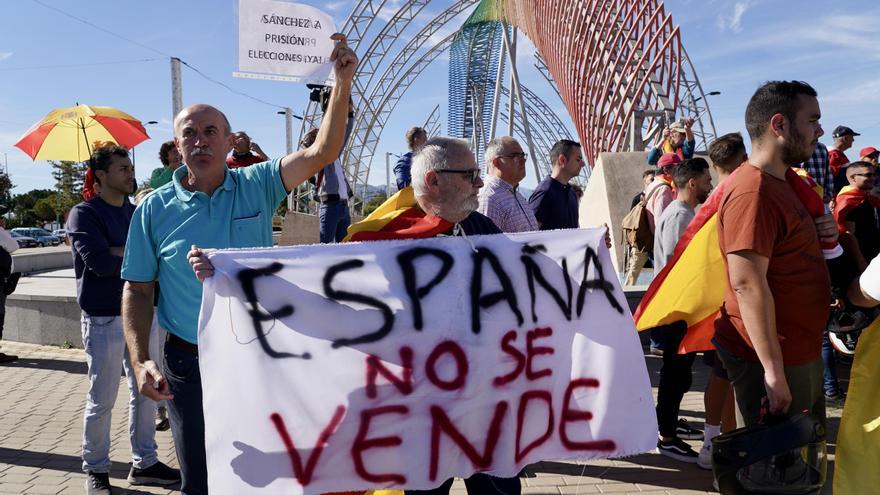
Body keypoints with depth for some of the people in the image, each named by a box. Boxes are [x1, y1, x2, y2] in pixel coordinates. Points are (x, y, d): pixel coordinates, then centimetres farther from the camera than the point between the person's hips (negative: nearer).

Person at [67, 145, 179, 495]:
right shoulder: (84, 214, -7)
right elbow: (99, 262, -20)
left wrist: (118, 252, -14)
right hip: (105, 318, -6)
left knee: (146, 393, 12)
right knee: (102, 400, 5)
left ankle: (144, 463, 25)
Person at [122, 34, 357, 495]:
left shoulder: (256, 186, -4)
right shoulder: (154, 208, -4)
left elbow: (321, 152, -15)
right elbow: (137, 289, -1)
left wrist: (342, 83, -26)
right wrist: (140, 360, -12)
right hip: (190, 365, 0)